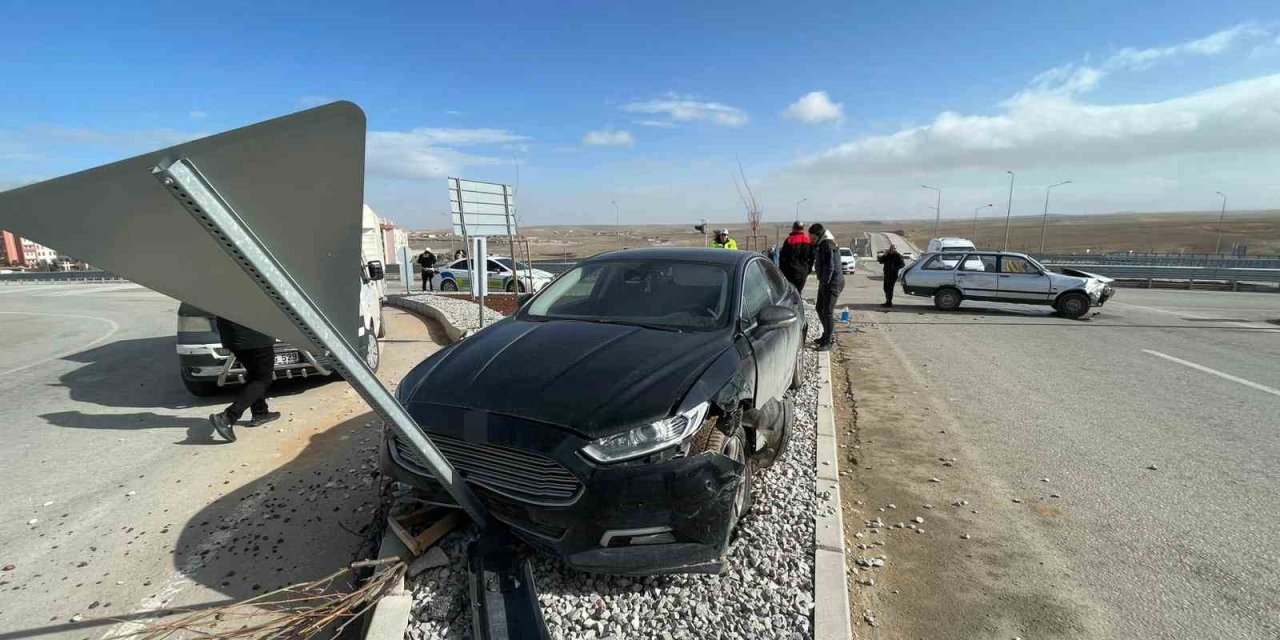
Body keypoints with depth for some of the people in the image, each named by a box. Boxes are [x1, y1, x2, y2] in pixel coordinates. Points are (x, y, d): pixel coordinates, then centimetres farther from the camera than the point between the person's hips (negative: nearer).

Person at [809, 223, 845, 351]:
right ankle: (828, 335, 31)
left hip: (832, 282, -11)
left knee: (827, 311, -7)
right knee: (820, 309, 17)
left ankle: (828, 341, 0)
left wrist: (824, 282, -17)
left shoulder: (827, 245, -17)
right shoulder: (820, 245, 15)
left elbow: (829, 267, -22)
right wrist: (822, 282, 14)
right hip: (825, 282, 11)